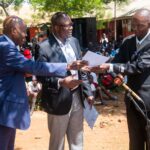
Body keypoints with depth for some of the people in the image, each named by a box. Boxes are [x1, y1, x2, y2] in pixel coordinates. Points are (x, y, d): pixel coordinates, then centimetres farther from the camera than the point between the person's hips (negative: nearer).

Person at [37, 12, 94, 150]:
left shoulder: (74, 41, 5)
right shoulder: (45, 47, -15)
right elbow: (40, 75, -15)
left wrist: (88, 92, 9)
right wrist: (59, 82, -30)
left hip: (77, 96, 6)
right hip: (59, 99, -6)